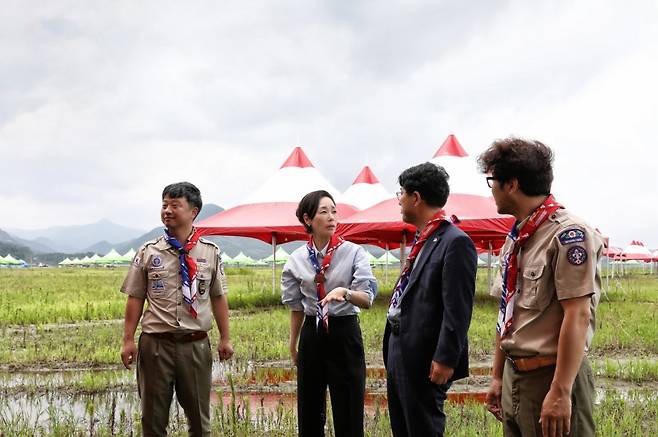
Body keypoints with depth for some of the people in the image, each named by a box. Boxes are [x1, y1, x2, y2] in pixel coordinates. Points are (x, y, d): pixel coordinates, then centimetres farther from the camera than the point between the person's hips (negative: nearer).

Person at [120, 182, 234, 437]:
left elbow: (219, 298, 6)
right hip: (156, 344, 0)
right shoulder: (148, 253, 1)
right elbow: (135, 299, 2)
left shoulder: (210, 252, 3)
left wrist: (225, 338, 4)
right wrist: (128, 341, -2)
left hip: (196, 345, 0)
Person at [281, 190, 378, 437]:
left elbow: (367, 300, -14)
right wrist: (293, 345, 15)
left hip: (344, 333, -3)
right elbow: (296, 307, 11)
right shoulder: (297, 259, 2)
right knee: (309, 412, 11)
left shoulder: (353, 252, -7)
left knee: (348, 412, 0)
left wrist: (344, 292, -34)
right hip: (311, 333, 3)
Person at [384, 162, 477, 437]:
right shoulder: (421, 239, 13)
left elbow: (457, 310, -20)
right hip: (399, 354, 9)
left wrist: (445, 359, -22)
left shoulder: (455, 242, -15)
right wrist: (393, 351, 16)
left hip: (423, 361, -9)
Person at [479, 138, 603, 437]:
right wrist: (498, 376, 15)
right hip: (514, 377, 8)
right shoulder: (515, 238, 11)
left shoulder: (568, 235, -14)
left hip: (551, 377, -8)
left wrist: (560, 393, -22)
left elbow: (577, 316, -19)